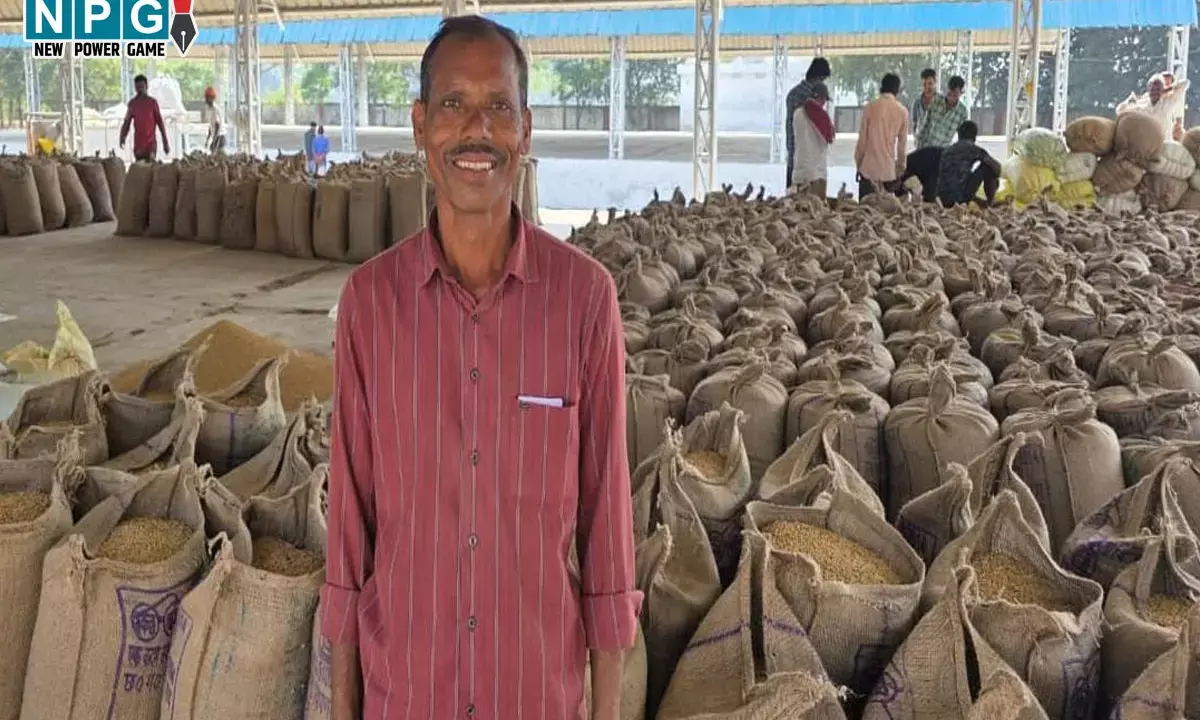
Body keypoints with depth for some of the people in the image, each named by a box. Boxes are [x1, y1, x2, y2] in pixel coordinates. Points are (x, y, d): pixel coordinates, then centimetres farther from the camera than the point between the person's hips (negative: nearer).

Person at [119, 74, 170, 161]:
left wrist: (165, 142, -1)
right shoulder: (132, 103, 7)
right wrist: (122, 137, -7)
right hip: (138, 144, 3)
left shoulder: (152, 102, 1)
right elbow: (127, 122, 10)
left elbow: (160, 122, 2)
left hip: (151, 143, -3)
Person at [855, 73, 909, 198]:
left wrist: (858, 163, 8)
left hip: (869, 168, -1)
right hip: (889, 169, 1)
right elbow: (902, 144, 4)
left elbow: (862, 138, -2)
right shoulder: (902, 111, 0)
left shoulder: (871, 106, -4)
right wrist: (901, 168, 14)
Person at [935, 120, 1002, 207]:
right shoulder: (973, 149, 7)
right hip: (961, 196, -7)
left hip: (944, 200, 7)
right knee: (988, 166, 14)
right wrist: (995, 180, 32)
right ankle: (991, 203, 21)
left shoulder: (946, 151, 23)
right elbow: (997, 166, 8)